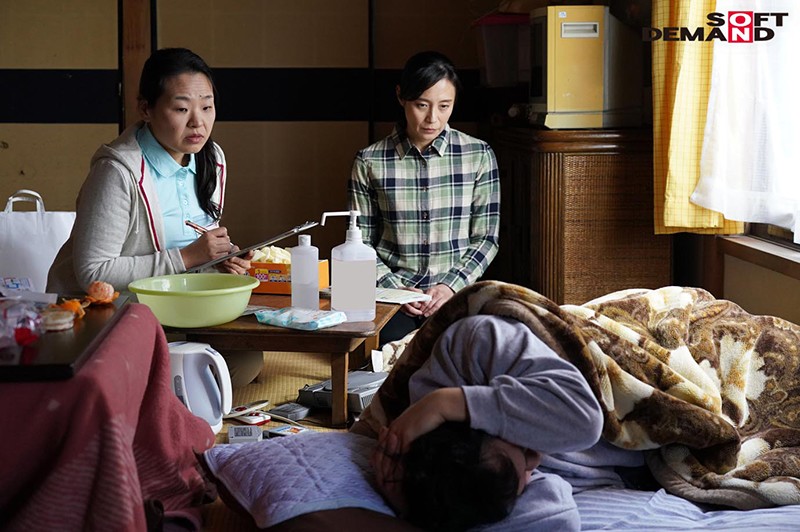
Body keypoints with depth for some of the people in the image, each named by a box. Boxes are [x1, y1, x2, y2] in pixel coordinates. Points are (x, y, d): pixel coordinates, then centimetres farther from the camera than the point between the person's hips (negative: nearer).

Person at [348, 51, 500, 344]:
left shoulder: (478, 156, 5)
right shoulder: (369, 162, 4)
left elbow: (486, 238, 6)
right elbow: (361, 243, 7)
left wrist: (450, 286, -8)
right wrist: (395, 289, -8)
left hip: (457, 295, 1)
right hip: (394, 298, 0)